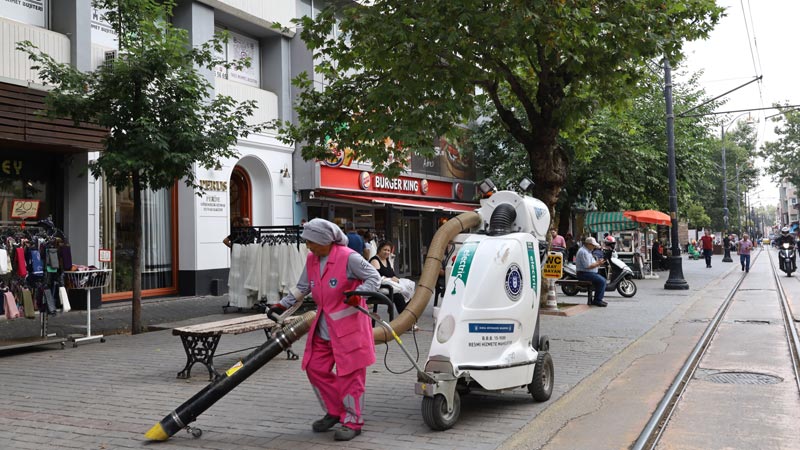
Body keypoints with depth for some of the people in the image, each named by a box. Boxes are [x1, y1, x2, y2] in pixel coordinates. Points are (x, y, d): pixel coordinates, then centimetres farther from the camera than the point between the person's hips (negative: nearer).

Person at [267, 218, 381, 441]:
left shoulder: (348, 257, -16)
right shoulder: (312, 260, 7)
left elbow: (374, 277, -12)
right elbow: (302, 288, 19)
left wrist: (358, 294, -26)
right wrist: (282, 305, 16)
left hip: (349, 326, -8)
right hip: (323, 328, 8)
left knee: (349, 373, -2)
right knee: (315, 368, 9)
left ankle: (352, 421, 12)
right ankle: (334, 411, 27)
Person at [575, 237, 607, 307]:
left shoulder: (587, 251, 20)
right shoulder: (583, 252, -17)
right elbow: (588, 266, -23)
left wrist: (598, 262, 8)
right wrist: (598, 263, -14)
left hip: (589, 273, 11)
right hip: (584, 273, -11)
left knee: (603, 280, 7)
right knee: (601, 281, -19)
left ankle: (598, 299, 8)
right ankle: (597, 300, -12)